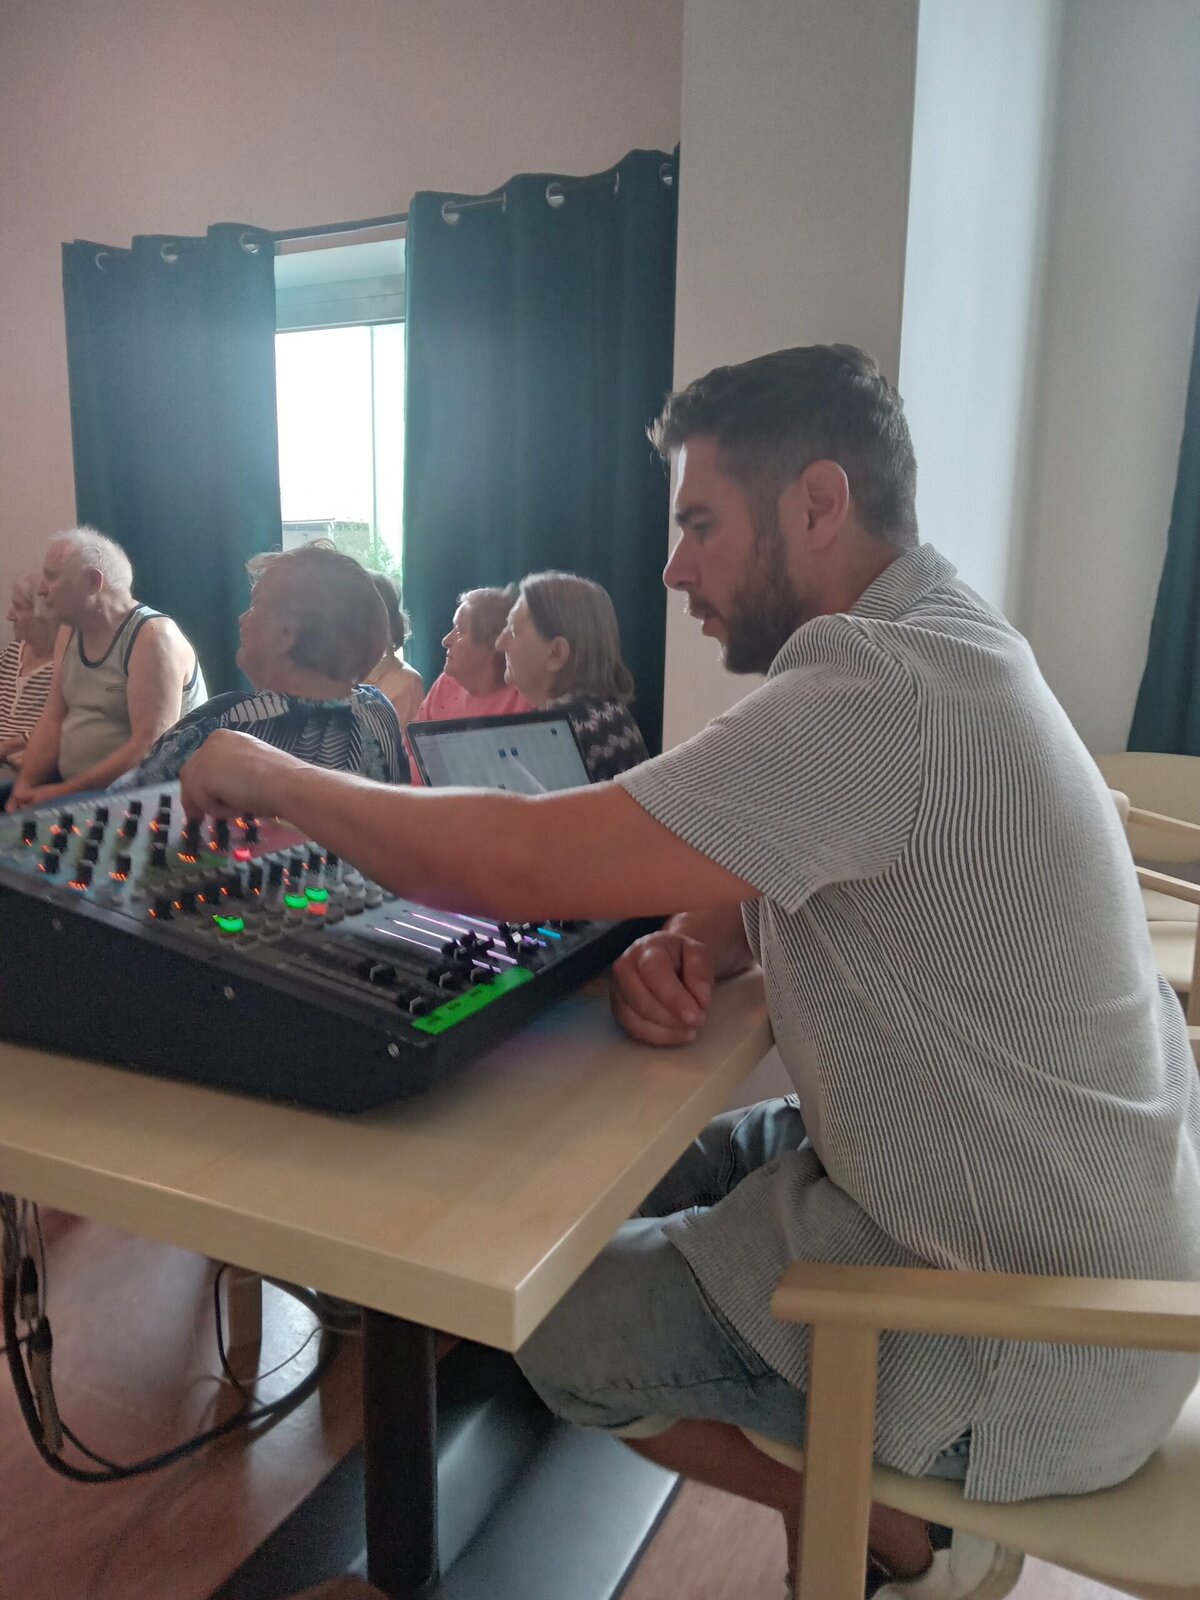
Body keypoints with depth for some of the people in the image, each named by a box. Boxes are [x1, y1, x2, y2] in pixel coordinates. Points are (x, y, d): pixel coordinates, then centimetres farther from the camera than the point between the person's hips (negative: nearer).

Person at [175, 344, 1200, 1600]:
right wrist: (689, 943, -12)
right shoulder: (929, 642, 3)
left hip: (1034, 1339, -9)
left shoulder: (881, 690, -30)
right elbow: (770, 870, 10)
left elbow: (516, 864, -29)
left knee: (553, 1321, 1)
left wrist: (276, 778, -13)